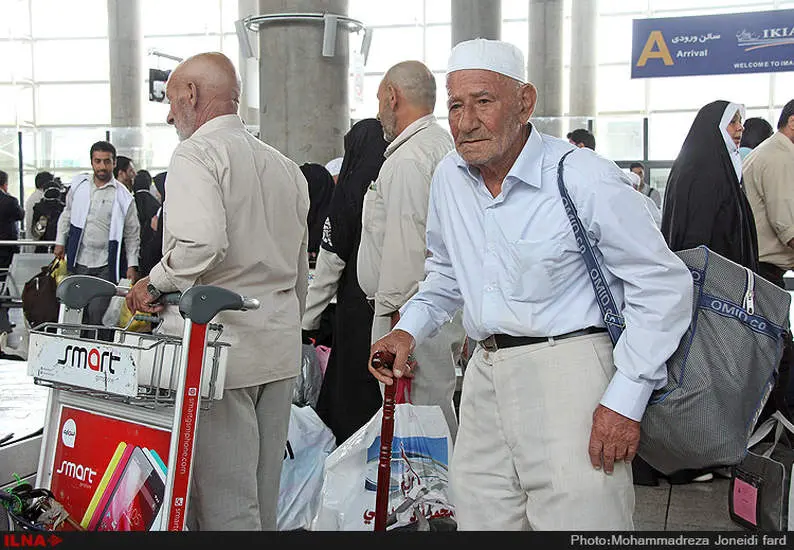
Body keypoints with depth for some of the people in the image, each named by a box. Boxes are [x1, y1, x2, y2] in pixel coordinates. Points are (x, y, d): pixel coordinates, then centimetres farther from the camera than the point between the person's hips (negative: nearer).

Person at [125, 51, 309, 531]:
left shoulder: (197, 154, -9)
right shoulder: (286, 167, 15)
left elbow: (202, 243, -26)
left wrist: (156, 284, -10)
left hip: (220, 345, -8)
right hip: (281, 351, 8)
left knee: (222, 501, -2)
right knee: (262, 495, 16)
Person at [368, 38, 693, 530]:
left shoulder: (587, 181, -12)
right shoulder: (450, 177, 8)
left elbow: (664, 286, -8)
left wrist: (626, 399, -12)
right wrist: (410, 328, 6)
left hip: (569, 375, -6)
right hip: (486, 378, 6)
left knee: (578, 518, -7)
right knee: (481, 518, 11)